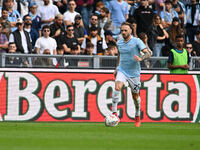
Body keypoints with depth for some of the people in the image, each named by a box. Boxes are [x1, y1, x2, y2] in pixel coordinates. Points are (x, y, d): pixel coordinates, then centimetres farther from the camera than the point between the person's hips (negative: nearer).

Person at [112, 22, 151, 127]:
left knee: (135, 96, 8)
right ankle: (114, 112, -24)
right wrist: (117, 68, 22)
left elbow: (147, 53, -15)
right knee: (117, 88, -25)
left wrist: (141, 58, -34)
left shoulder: (137, 41, -8)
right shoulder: (119, 43, 6)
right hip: (122, 70, 2)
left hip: (134, 72, -2)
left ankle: (137, 116, 30)